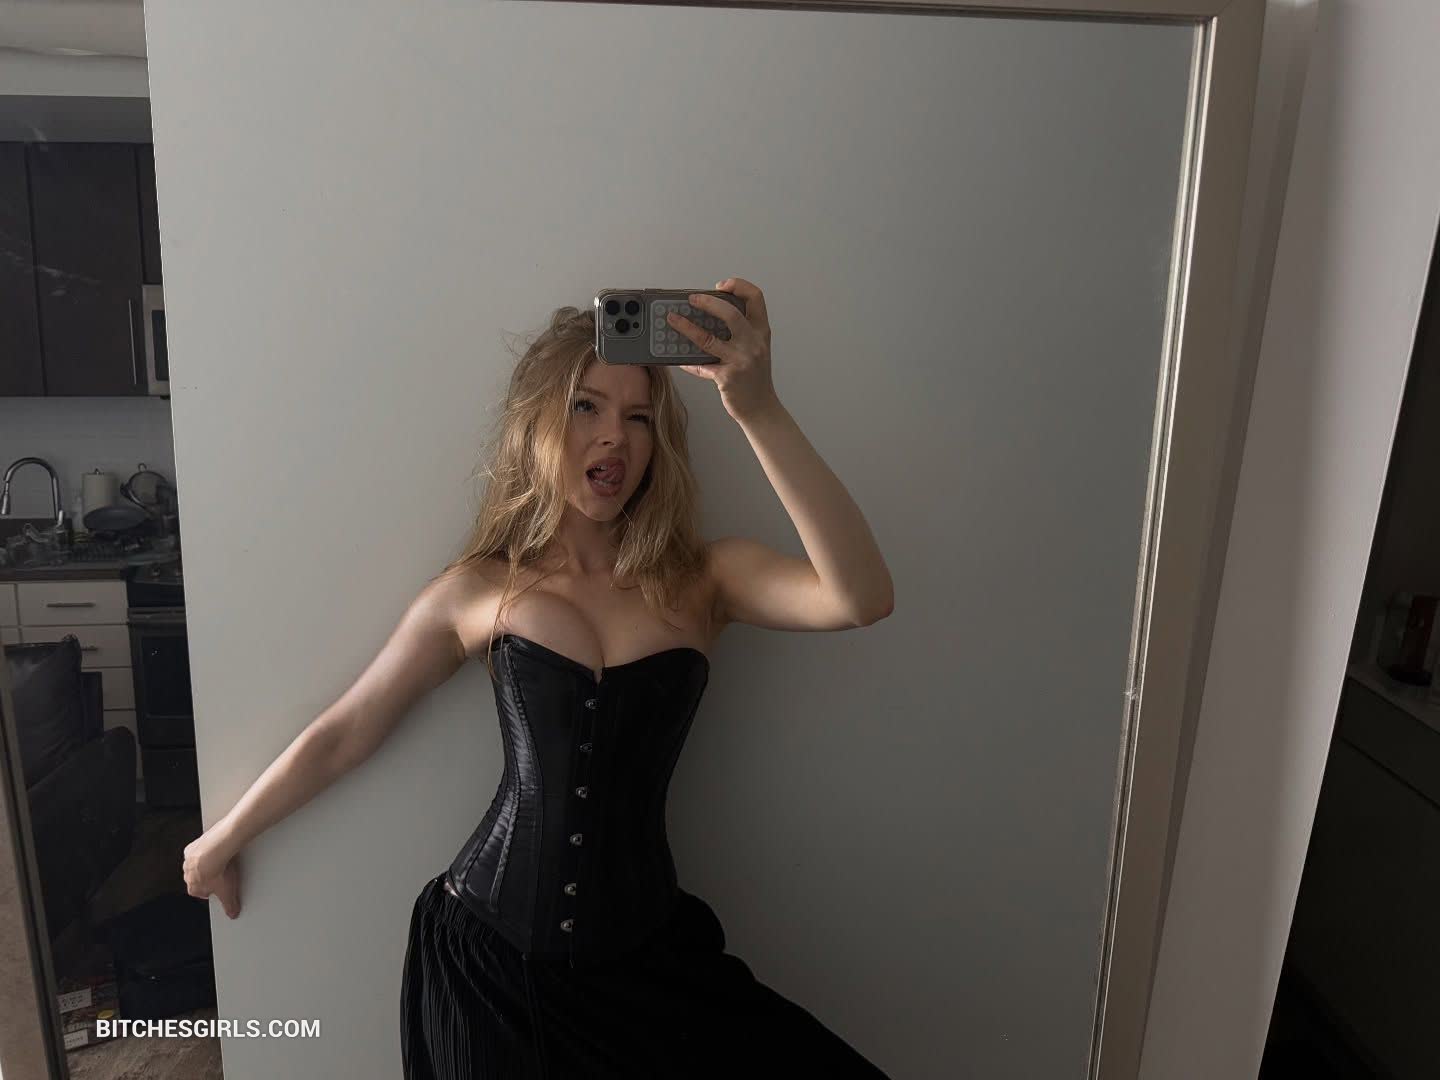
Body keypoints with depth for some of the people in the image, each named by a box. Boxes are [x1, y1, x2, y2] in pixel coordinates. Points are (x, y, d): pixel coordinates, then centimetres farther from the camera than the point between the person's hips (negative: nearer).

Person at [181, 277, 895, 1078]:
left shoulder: (704, 579, -5)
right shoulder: (480, 591, -3)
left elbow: (862, 598, -24)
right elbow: (340, 735, 8)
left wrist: (759, 409, -32)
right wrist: (224, 842, 19)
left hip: (648, 958, 1)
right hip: (490, 956, 0)